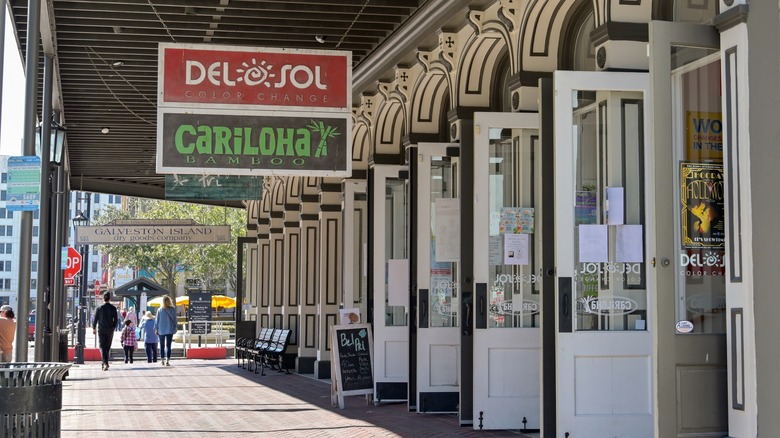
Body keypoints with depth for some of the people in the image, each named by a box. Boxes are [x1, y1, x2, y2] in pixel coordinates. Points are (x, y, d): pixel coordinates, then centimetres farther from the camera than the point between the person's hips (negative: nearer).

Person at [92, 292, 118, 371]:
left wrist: (94, 328, 12)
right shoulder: (113, 308, -2)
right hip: (110, 330, 2)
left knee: (102, 347, -2)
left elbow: (95, 319, 0)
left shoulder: (99, 308, -5)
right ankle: (105, 363, 17)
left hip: (101, 330, -2)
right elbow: (116, 319, -1)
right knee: (108, 347, 12)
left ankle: (105, 363, -20)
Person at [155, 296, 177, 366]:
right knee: (168, 346, -3)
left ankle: (163, 360, 19)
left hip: (161, 330, 1)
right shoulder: (173, 309, -4)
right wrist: (175, 328, 8)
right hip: (170, 330, -1)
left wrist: (156, 329, 8)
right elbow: (174, 319, 0)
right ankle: (167, 360, -14)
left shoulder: (160, 310, -3)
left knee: (162, 346, 14)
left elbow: (157, 320, 1)